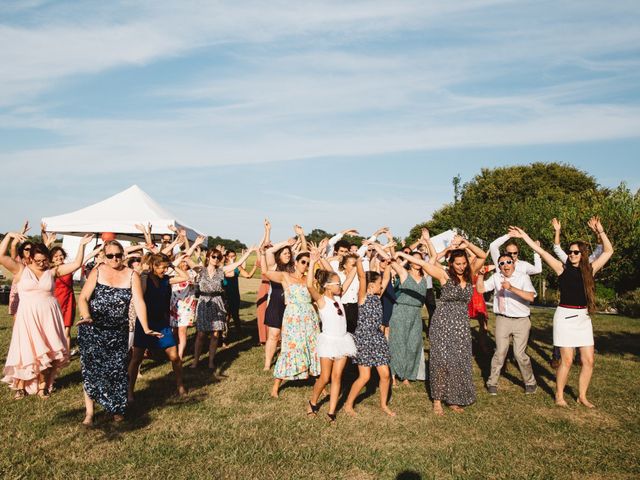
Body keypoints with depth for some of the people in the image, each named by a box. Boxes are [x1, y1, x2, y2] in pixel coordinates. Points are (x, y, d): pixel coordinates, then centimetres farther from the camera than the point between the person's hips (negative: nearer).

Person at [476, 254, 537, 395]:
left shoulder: (523, 277, -7)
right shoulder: (496, 277, 6)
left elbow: (531, 297, -19)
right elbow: (480, 289, 10)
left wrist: (512, 288, -28)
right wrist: (480, 275, -5)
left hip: (521, 320, -2)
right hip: (502, 319, 3)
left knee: (520, 354, -2)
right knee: (500, 352, 3)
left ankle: (530, 382, 20)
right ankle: (492, 383, 14)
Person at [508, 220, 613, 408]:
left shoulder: (590, 269, 6)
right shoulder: (563, 268, -2)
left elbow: (608, 251, 4)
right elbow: (542, 252, -6)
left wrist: (600, 231, -2)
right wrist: (525, 236, -10)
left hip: (584, 317, 4)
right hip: (565, 316, -4)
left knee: (588, 360, 5)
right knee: (567, 360, -2)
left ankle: (582, 396, 21)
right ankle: (559, 396, 13)